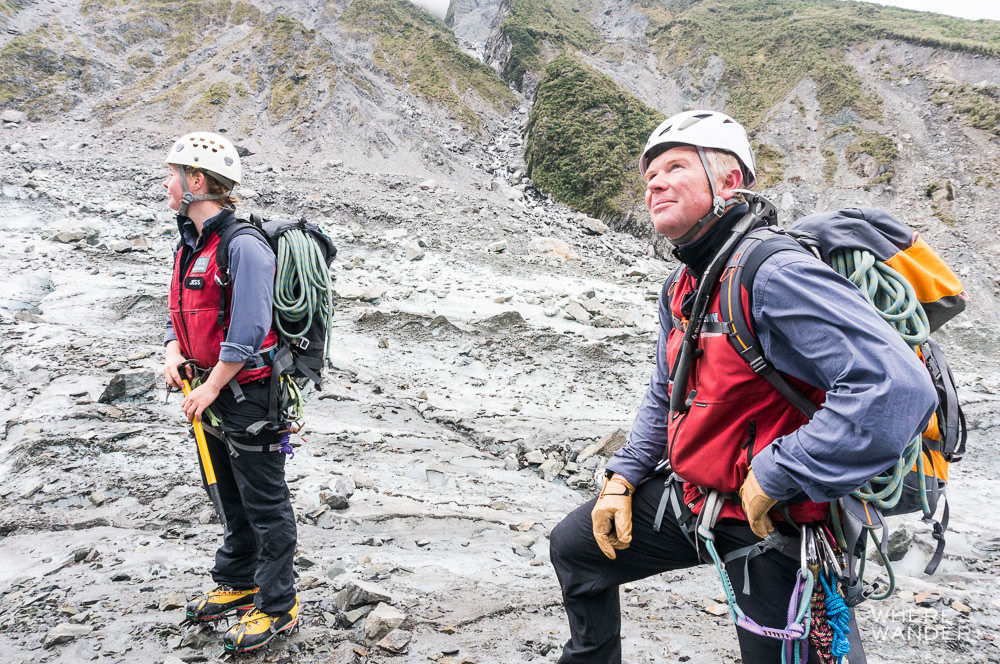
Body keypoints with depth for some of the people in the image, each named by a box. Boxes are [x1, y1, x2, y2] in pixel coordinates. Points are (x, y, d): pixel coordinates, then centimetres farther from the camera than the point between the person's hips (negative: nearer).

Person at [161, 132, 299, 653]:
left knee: (265, 506, 3)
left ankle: (277, 606, 18)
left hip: (248, 394, -9)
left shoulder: (243, 246, -20)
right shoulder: (190, 243, 11)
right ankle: (236, 584, 40)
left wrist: (211, 386, -18)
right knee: (231, 498, 23)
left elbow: (247, 331, -25)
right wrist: (173, 354, -2)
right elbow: (180, 312, 17)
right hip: (212, 394, 9)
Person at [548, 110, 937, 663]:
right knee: (574, 547, 16)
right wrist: (623, 477, 8)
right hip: (689, 494, 8)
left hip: (772, 530, -8)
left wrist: (776, 475, -28)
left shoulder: (775, 274, -26)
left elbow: (899, 388, -36)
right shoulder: (681, 290, 5)